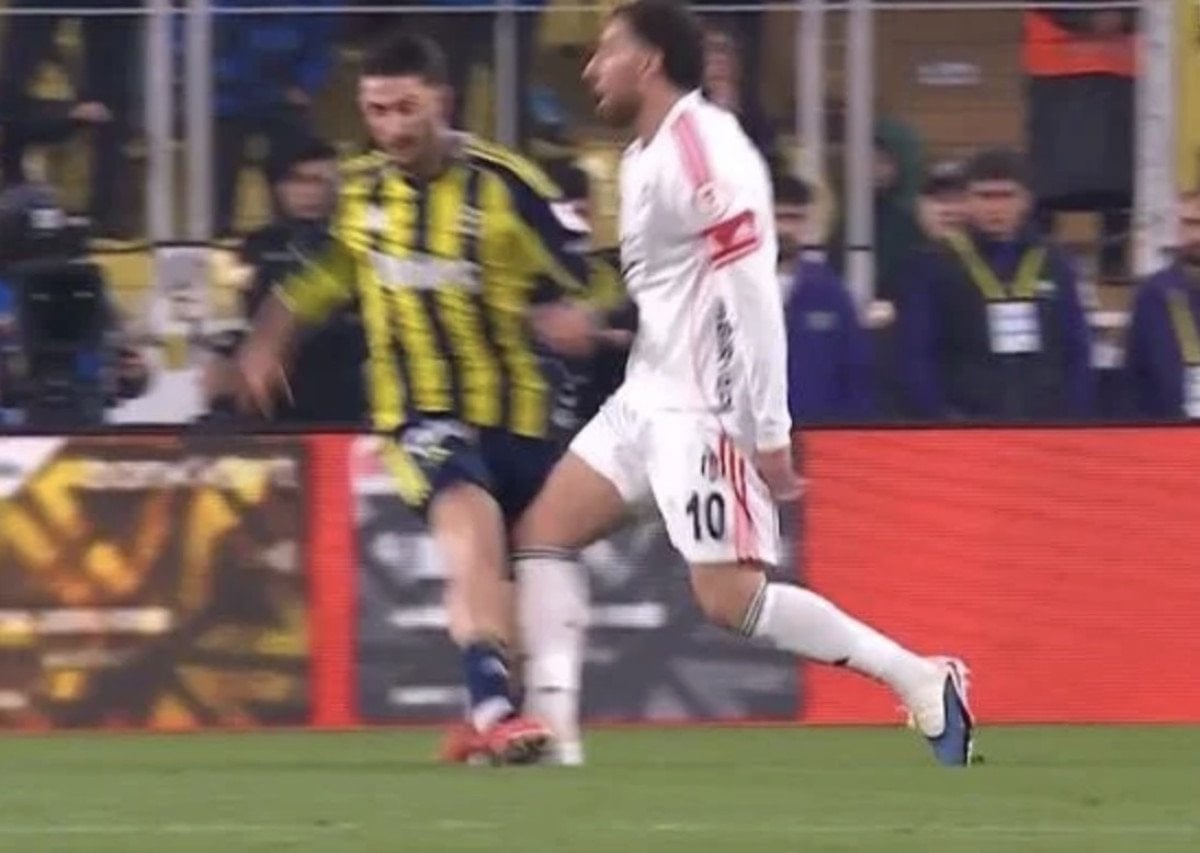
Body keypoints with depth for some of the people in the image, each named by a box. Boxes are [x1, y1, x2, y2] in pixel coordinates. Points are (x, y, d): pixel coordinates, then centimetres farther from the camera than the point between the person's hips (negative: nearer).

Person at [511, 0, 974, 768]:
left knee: (730, 598, -12)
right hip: (649, 394, 10)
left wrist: (770, 432, -21)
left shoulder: (704, 152, -18)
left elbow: (753, 294, -21)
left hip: (705, 409, -10)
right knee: (545, 532, 5)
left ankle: (923, 682, -4)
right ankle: (553, 732, 2)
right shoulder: (645, 155, 14)